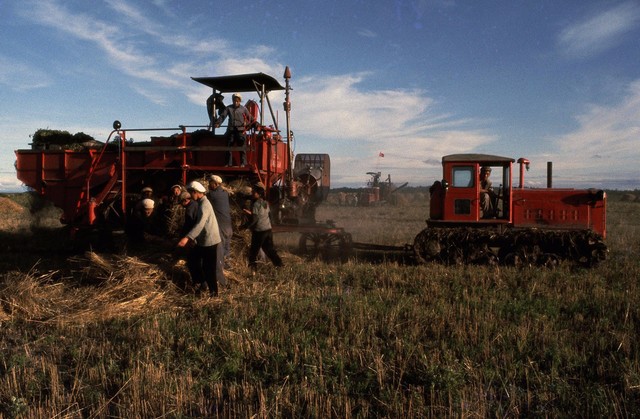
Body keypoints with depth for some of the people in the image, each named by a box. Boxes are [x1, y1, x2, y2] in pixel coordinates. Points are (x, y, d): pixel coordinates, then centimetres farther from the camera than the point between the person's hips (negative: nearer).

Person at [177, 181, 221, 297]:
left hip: (209, 241, -10)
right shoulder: (201, 203, 12)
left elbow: (200, 224, -34)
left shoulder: (204, 204, -21)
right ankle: (200, 283, 29)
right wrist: (192, 237, 23)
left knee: (208, 268, 0)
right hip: (203, 240, 10)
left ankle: (213, 292, 13)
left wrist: (187, 237, -42)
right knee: (192, 259, 16)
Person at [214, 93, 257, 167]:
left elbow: (250, 118, 10)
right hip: (231, 130, 3)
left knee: (242, 147, -5)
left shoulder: (243, 109, 8)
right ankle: (229, 163, 11)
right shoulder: (228, 108, 11)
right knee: (229, 146, 4)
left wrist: (256, 124, 0)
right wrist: (218, 123, -15)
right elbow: (222, 116, 0)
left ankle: (243, 162, -1)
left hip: (240, 130, -2)